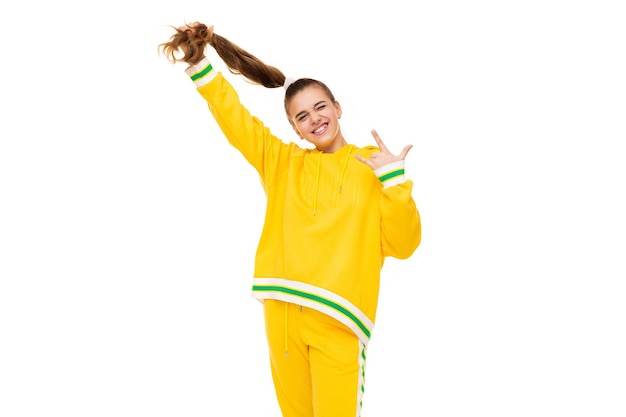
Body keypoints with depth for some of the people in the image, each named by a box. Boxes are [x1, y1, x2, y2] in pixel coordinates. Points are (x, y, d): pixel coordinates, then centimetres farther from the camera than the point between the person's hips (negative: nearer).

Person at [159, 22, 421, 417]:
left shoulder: (373, 167, 5)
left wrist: (394, 178, -11)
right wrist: (198, 62, 4)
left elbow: (403, 245, -1)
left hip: (338, 319, -3)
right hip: (281, 311, 3)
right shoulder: (282, 161, 14)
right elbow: (233, 118, 11)